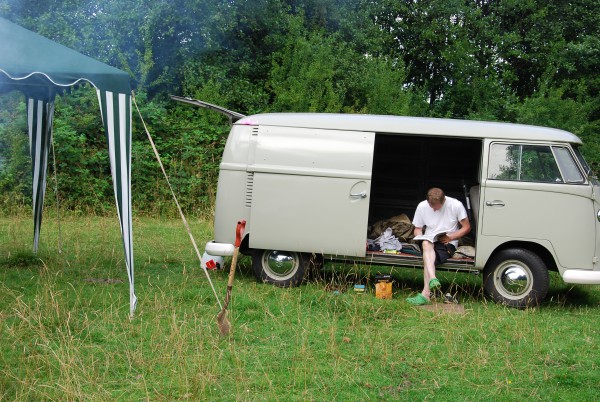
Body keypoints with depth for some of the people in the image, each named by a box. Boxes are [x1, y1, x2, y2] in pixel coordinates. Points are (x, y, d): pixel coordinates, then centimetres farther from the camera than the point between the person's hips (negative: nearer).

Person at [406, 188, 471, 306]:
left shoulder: (456, 205, -7)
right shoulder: (422, 206, 2)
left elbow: (467, 227, 0)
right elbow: (417, 229, 13)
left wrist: (450, 237, -14)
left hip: (448, 243, -3)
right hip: (430, 242, 3)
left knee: (427, 258, -33)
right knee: (426, 244, -37)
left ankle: (425, 294, -41)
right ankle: (433, 279, -52)